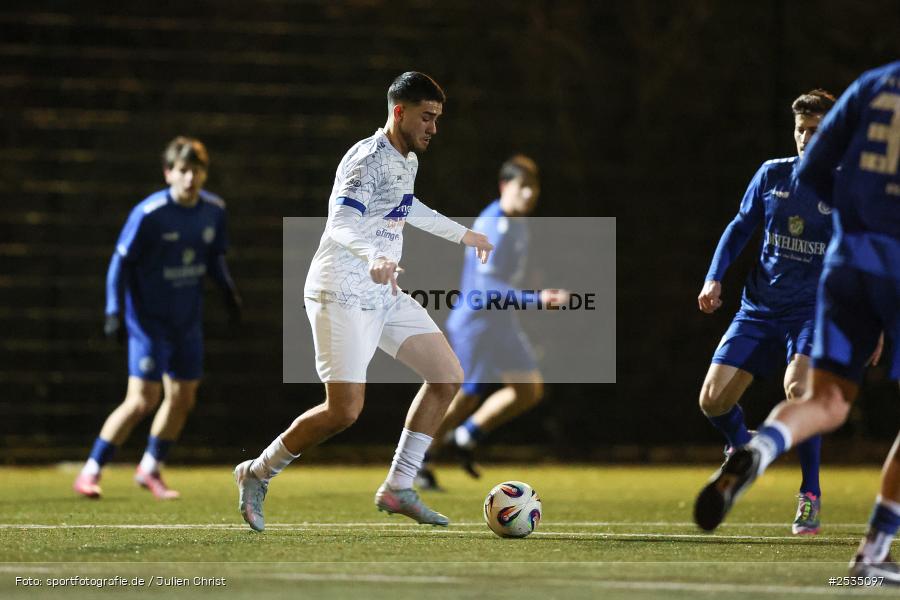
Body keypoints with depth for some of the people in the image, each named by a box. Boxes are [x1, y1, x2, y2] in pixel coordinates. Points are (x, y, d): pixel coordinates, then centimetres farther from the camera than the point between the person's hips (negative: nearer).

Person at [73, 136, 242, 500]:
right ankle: (90, 473, -2)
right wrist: (114, 311, -17)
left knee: (183, 398, 10)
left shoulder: (214, 210, -1)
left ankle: (150, 469, 30)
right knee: (143, 399, -13)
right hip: (149, 317, -6)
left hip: (188, 320, 6)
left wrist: (228, 290, 3)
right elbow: (121, 261, -12)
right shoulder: (149, 214, -19)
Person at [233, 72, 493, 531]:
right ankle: (257, 474, 5)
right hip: (343, 296, -10)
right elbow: (341, 220, -32)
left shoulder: (407, 161, 12)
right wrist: (374, 257, -51)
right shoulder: (368, 159, -17)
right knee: (345, 410, -15)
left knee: (447, 376, 4)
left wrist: (461, 234, 43)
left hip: (384, 295, 10)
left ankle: (398, 488, 10)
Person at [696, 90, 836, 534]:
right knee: (712, 400, -7)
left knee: (796, 386, -32)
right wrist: (714, 278, 2)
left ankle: (810, 495, -15)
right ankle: (743, 448, 30)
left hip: (814, 309, -4)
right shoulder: (772, 174, 4)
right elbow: (740, 227, 15)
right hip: (759, 308, 4)